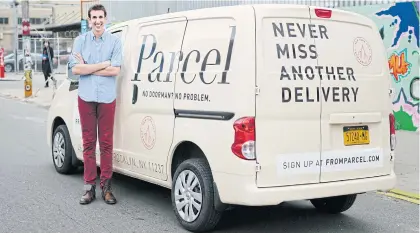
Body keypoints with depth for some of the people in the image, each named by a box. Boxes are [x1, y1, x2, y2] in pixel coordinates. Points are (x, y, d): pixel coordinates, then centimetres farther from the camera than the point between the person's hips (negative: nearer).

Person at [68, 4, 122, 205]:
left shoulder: (114, 41, 1)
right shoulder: (80, 41, 5)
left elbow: (115, 70, -11)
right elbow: (75, 69, -7)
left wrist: (87, 67, -9)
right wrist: (104, 64, -10)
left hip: (107, 98, -1)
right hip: (86, 97, 1)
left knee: (106, 143, 3)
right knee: (88, 142, 6)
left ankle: (106, 186, 11)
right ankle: (89, 187, 11)